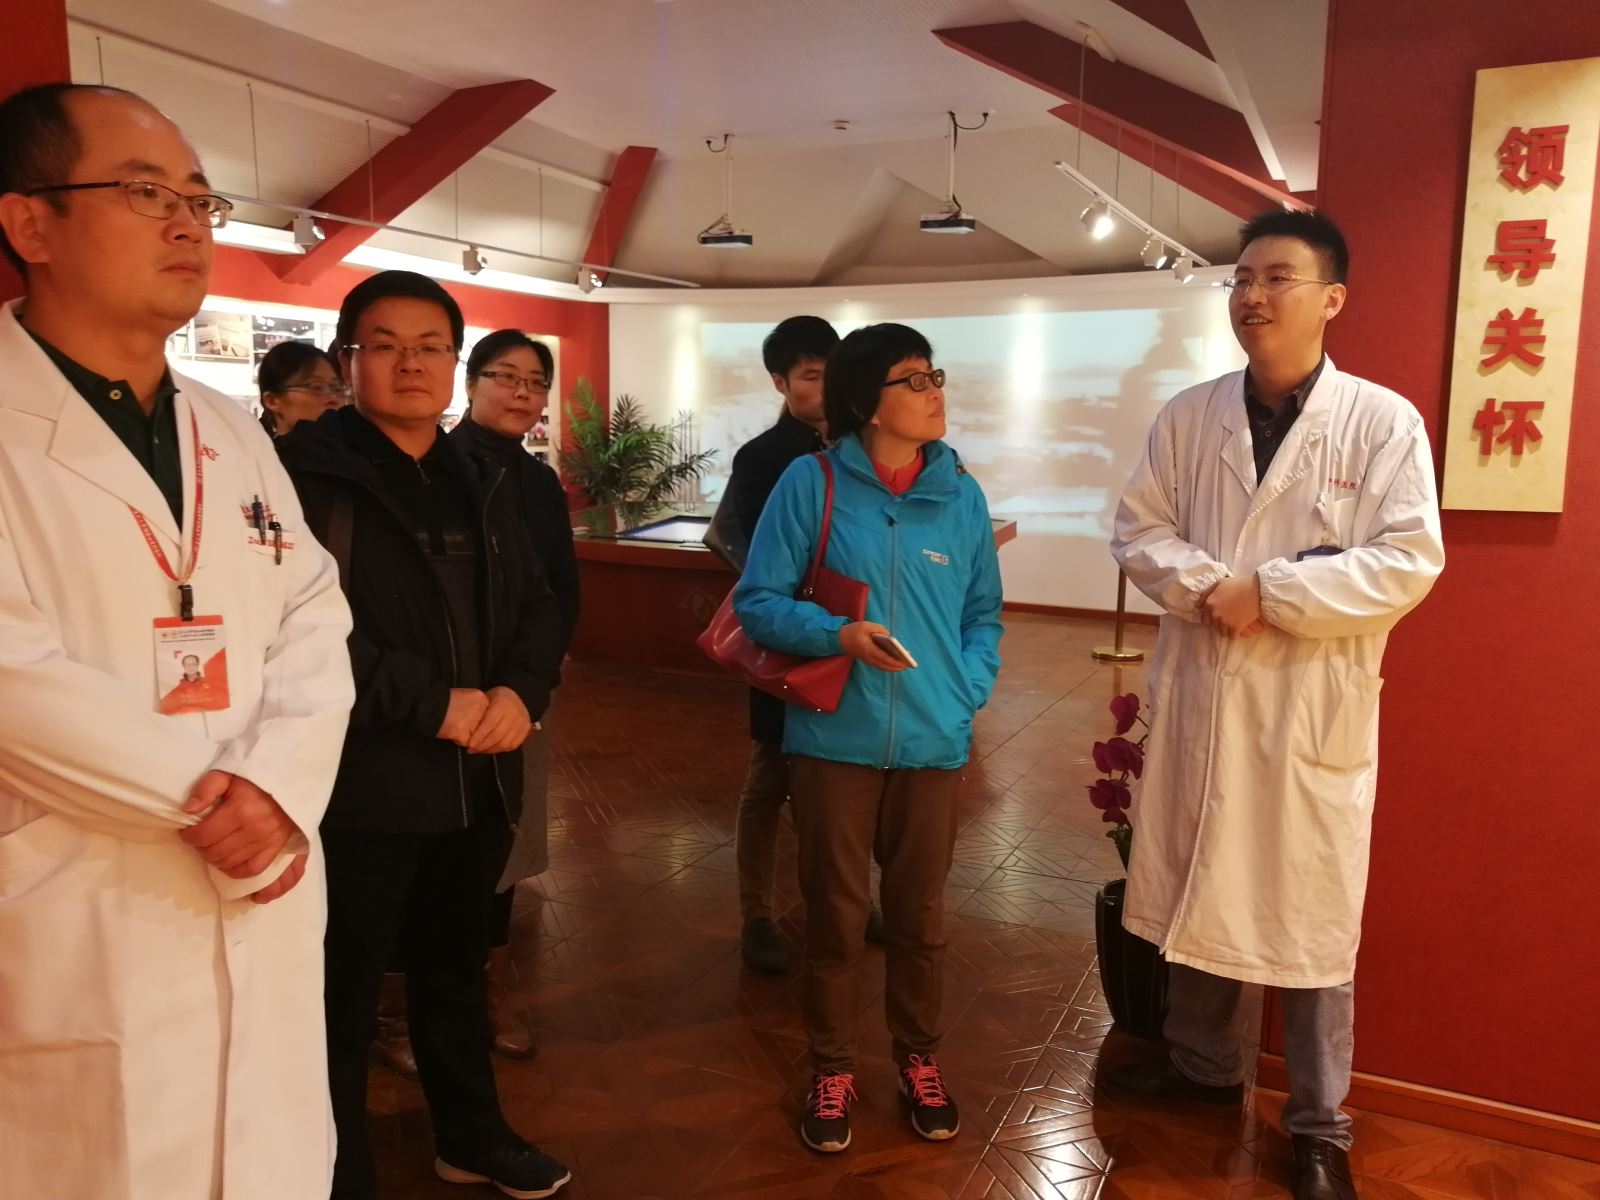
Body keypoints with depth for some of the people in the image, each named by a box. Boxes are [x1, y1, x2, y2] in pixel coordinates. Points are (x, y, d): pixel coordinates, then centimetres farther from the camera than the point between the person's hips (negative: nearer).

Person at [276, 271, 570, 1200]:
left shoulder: (482, 487, 13)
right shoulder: (305, 474, -10)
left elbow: (537, 605, 11)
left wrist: (523, 691, -9)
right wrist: (433, 702, -20)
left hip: (478, 781, 7)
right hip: (360, 786, -6)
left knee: (459, 969, 23)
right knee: (344, 995, 8)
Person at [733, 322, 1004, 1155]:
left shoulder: (962, 495, 3)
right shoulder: (811, 482, -6)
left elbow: (984, 616, 10)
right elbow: (758, 602, -6)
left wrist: (967, 693, -7)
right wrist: (838, 635, -21)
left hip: (933, 743, 3)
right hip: (834, 738, -2)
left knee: (920, 914, 16)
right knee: (836, 914, 12)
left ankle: (919, 1059, 39)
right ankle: (831, 1068, 34)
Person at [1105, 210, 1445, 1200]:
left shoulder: (1383, 421, -6)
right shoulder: (1188, 416, 5)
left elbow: (1408, 562, -13)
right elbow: (1139, 532, 2)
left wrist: (1270, 592, -19)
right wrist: (1209, 588, -16)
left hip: (1317, 706, -3)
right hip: (1201, 692, 4)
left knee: (1315, 918, 7)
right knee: (1196, 890, 17)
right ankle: (1206, 1063, 39)